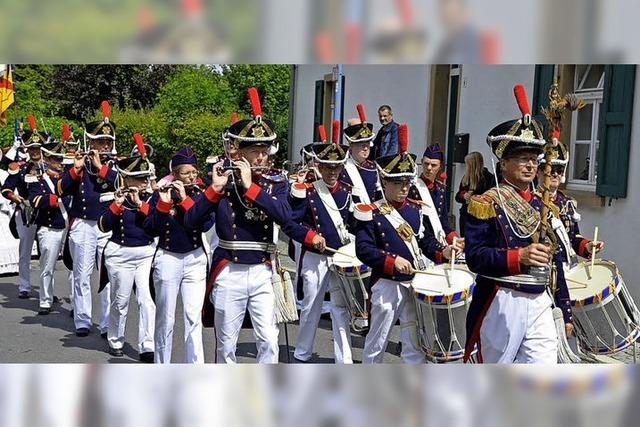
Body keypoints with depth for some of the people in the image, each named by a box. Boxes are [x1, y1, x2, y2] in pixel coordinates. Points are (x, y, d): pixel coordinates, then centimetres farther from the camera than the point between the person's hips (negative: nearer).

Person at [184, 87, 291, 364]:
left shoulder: (277, 182, 1)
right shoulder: (225, 180, -4)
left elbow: (285, 217, -19)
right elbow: (190, 221, -10)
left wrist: (249, 186, -21)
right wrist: (215, 188, -21)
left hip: (261, 273, 1)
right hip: (229, 273, -1)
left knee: (269, 342, -1)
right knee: (226, 344, 9)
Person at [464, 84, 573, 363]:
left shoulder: (544, 206, 12)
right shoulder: (487, 204, -6)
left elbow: (555, 262, 15)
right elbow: (474, 256, -14)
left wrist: (564, 310, 13)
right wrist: (518, 257, -25)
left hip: (540, 305, 5)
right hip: (502, 304, -5)